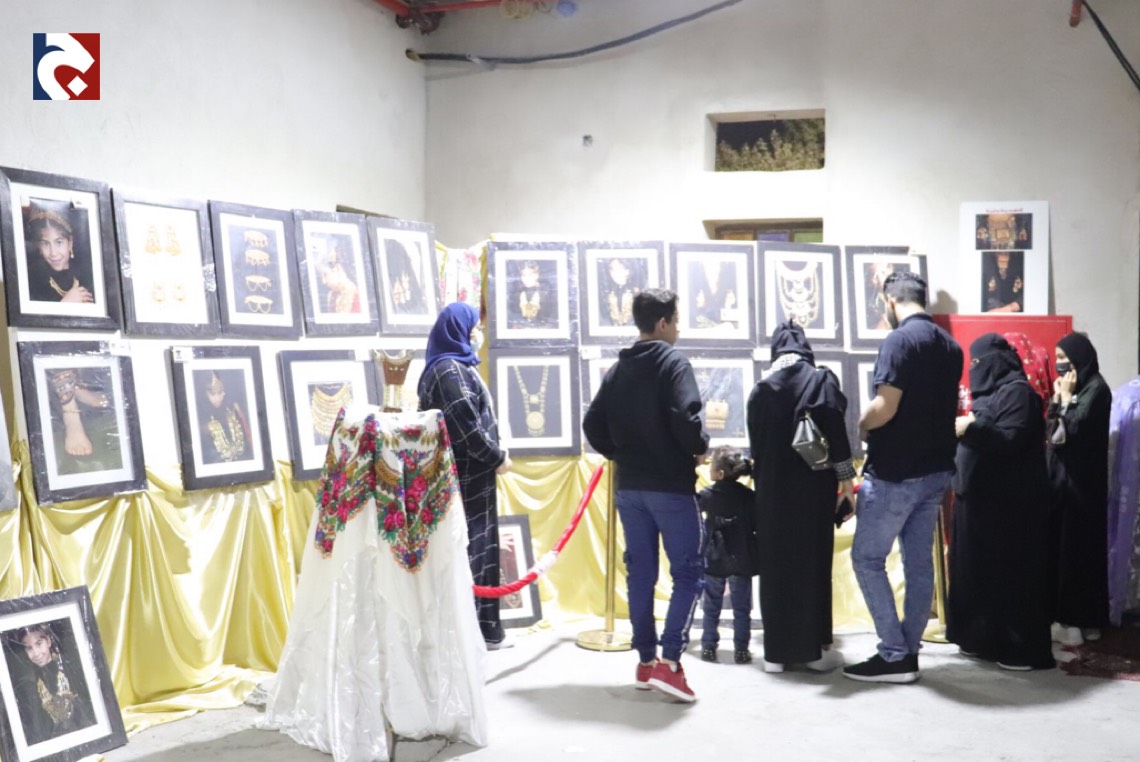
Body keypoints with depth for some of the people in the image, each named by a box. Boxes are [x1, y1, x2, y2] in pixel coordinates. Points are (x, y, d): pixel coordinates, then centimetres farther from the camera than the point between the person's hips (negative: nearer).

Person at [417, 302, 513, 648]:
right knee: (469, 549, -5)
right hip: (467, 477, -10)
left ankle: (481, 626, 18)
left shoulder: (449, 367, 16)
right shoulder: (451, 370, -15)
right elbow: (466, 425, -21)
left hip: (466, 474, 10)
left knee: (475, 548, 12)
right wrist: (497, 457, -10)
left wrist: (492, 455, 9)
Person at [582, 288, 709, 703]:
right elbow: (685, 419, -22)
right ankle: (668, 661, -10)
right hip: (671, 486, -6)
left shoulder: (617, 369, 10)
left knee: (640, 573, 11)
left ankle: (646, 661, 17)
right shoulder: (673, 363, -10)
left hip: (629, 486, 7)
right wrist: (700, 446, -4)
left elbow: (593, 425, 7)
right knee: (687, 571, -1)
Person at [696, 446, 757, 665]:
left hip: (714, 559, 0)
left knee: (711, 607, 12)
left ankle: (709, 647, 14)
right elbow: (757, 525, -2)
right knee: (741, 608, 8)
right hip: (741, 560, 0)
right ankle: (741, 650, 9)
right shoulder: (749, 496, -7)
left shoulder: (707, 495, -10)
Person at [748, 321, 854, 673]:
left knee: (776, 563, 7)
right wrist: (845, 479, -6)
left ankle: (776, 651, 9)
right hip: (813, 483, -2)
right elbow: (836, 430, -9)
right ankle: (814, 648, 7)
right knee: (813, 560, 4)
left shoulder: (761, 388, 7)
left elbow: (755, 443, 8)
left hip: (772, 487, 3)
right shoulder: (821, 379, -1)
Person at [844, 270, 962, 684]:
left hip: (895, 472, -8)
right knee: (919, 562, 12)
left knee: (867, 558, 1)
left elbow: (885, 408, -22)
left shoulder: (899, 340, -16)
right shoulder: (950, 346, 10)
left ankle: (895, 656, 1)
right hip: (935, 468, 8)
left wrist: (858, 428, -5)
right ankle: (908, 651, 18)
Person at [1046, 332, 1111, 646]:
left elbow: (1074, 428, -19)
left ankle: (1080, 621, 1)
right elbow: (1051, 428, 11)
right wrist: (1058, 398, 1)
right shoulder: (1072, 387, 14)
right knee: (1060, 545, 8)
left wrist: (1065, 397, -9)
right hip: (1062, 473, 9)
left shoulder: (1096, 389, -11)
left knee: (1078, 546, -5)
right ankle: (1068, 615, 15)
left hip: (1081, 478, -8)